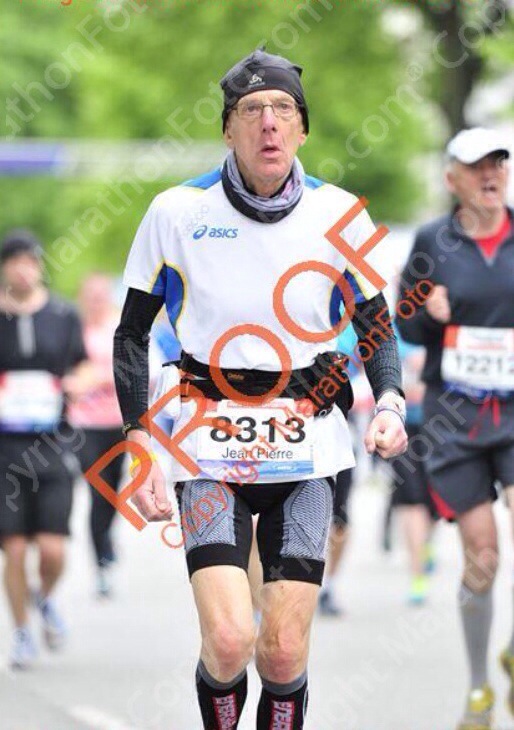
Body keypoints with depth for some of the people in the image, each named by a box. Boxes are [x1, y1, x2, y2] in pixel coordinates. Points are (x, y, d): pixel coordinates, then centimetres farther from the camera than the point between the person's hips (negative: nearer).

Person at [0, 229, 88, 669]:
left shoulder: (64, 315, 6)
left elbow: (82, 365, 14)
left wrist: (78, 381, -8)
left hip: (51, 448, 1)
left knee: (52, 550, -8)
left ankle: (46, 600, 25)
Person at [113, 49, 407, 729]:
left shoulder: (338, 213, 1)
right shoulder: (178, 212, -3)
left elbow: (375, 322, 13)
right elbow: (132, 332, 5)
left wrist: (390, 401, -6)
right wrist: (139, 443, -4)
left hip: (307, 443, 1)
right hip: (210, 441, -1)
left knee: (284, 651, -5)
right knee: (229, 640, -17)